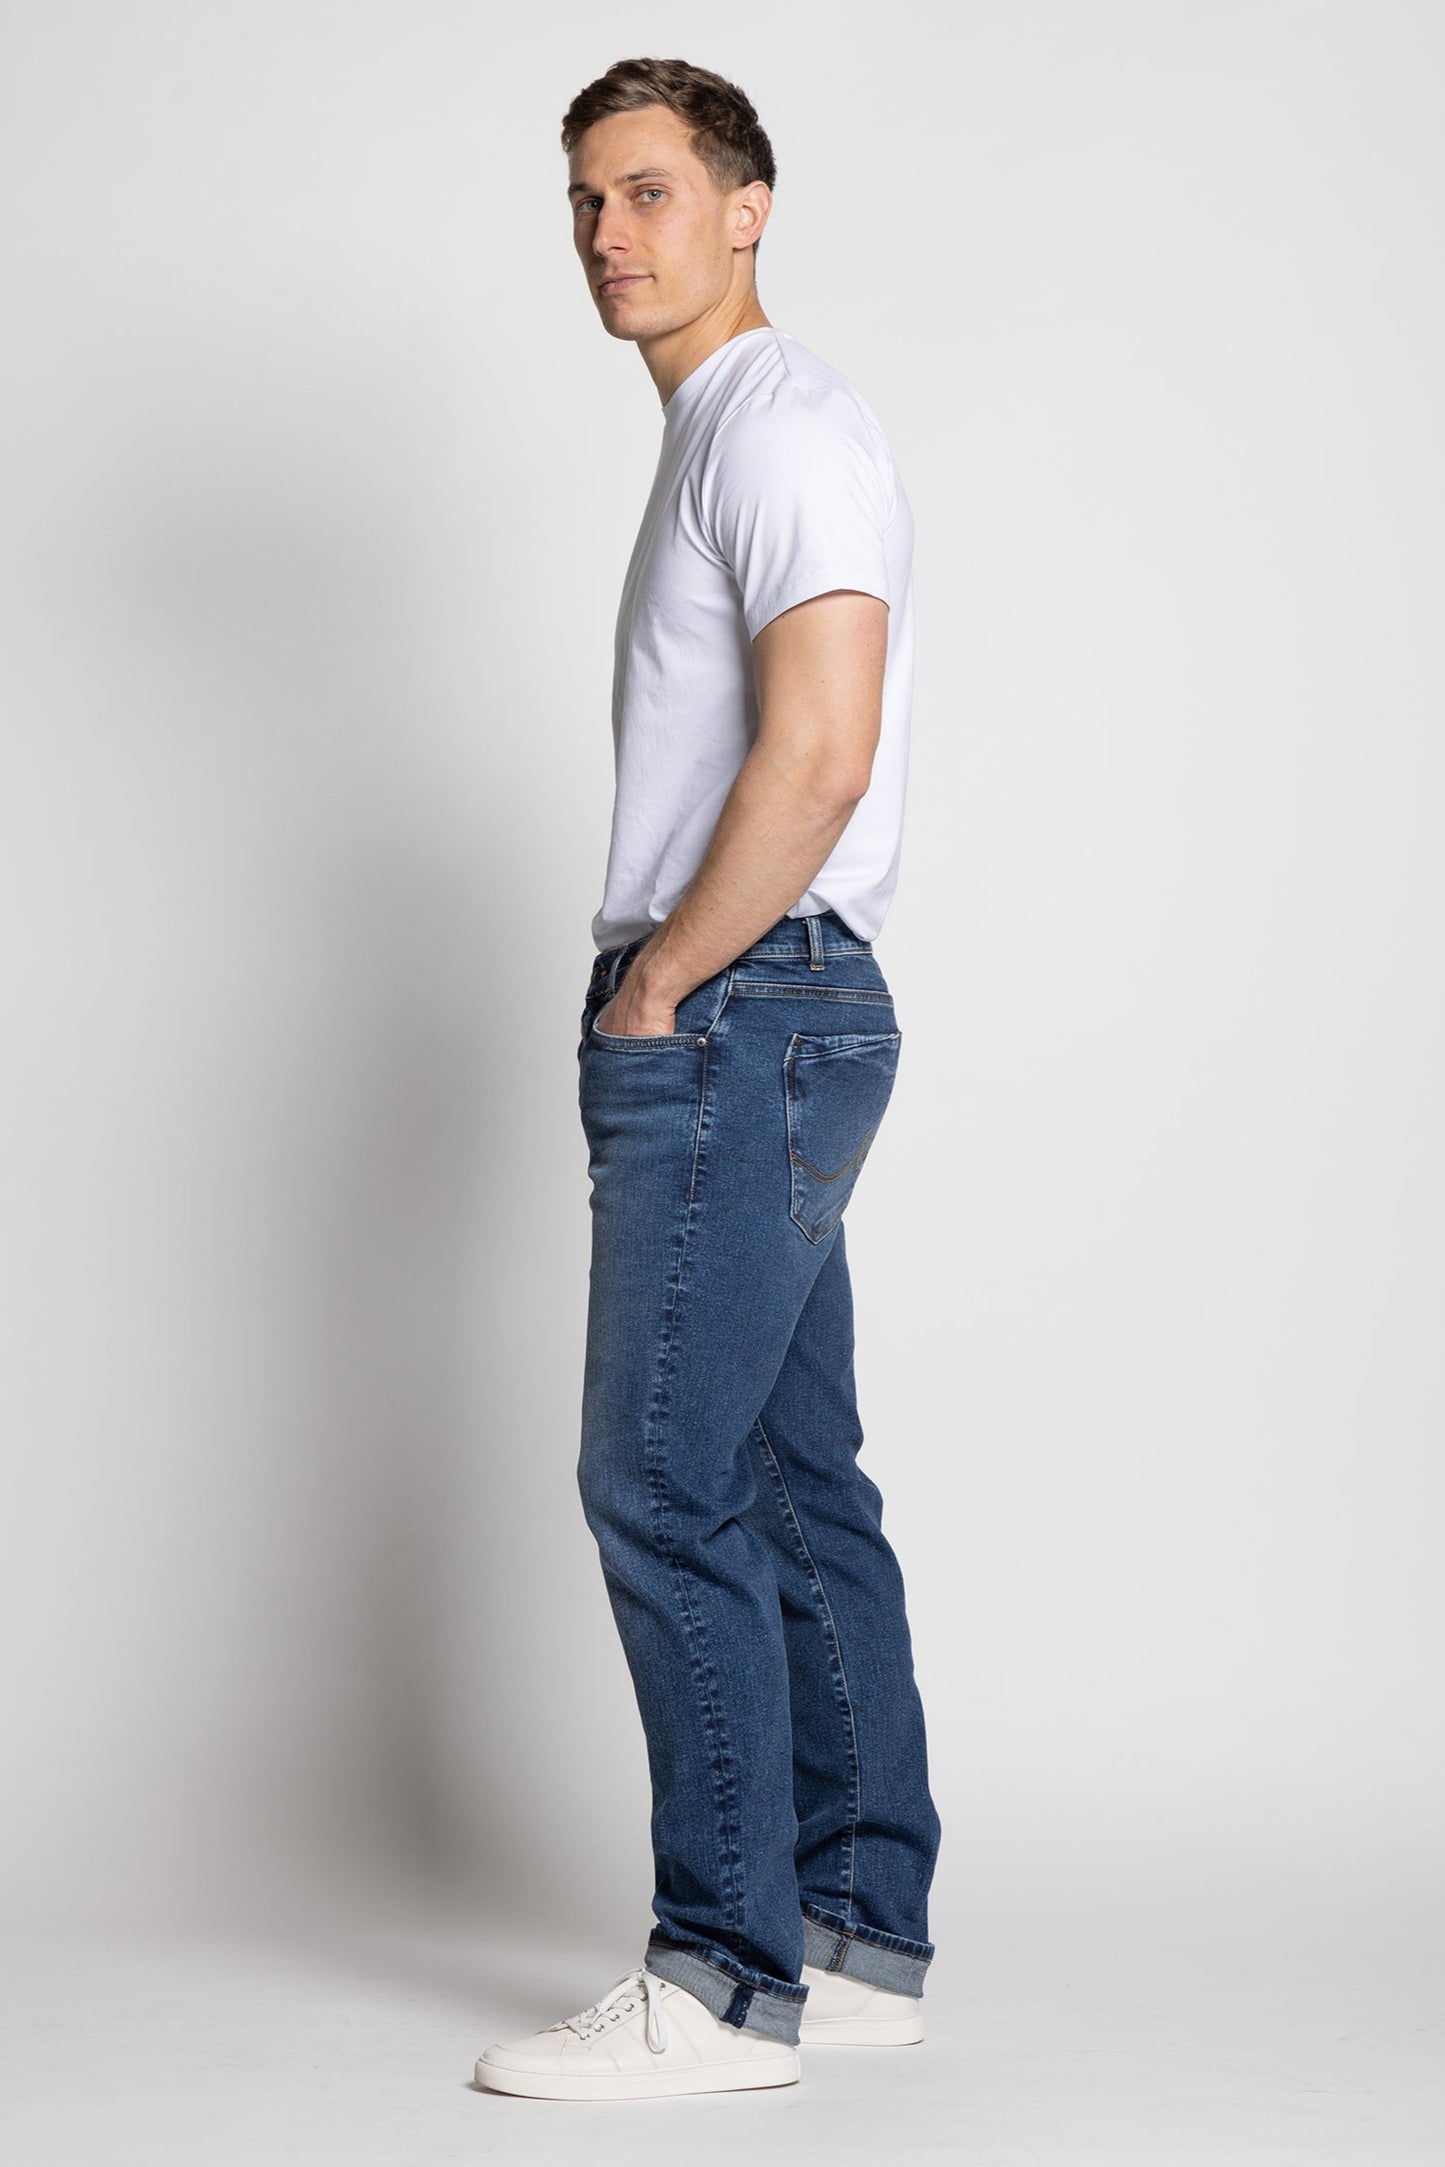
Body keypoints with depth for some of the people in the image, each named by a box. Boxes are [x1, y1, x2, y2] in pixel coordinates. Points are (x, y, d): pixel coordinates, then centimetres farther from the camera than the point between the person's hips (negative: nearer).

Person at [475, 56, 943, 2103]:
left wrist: (660, 982, -14)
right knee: (798, 1488, 10)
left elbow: (818, 755, -22)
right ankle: (864, 1935, 16)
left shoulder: (785, 424, -10)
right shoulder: (717, 438, 22)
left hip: (736, 1016, -10)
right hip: (752, 1026, 10)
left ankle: (724, 1978, -4)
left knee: (667, 1489, -10)